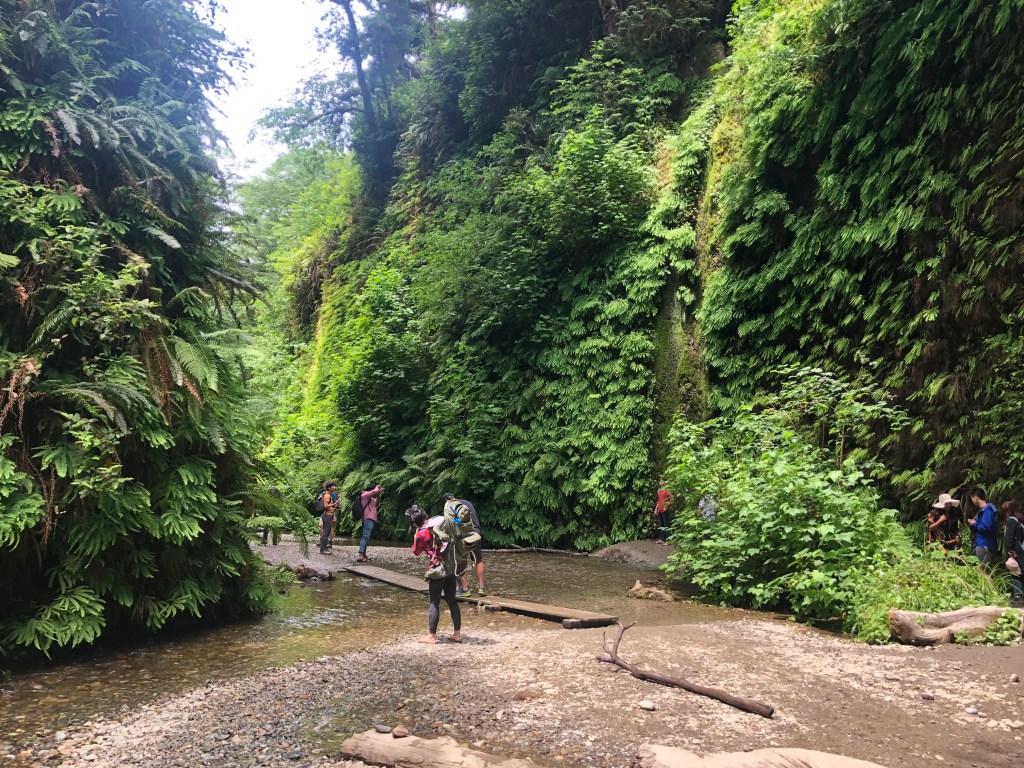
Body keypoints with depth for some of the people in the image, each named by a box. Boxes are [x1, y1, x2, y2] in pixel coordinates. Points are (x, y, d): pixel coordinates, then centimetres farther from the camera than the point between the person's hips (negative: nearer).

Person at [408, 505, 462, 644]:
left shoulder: (421, 534, -10)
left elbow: (416, 551, 5)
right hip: (452, 567, 7)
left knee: (434, 603, 2)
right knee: (452, 601, 12)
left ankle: (431, 636, 7)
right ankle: (457, 634, 15)